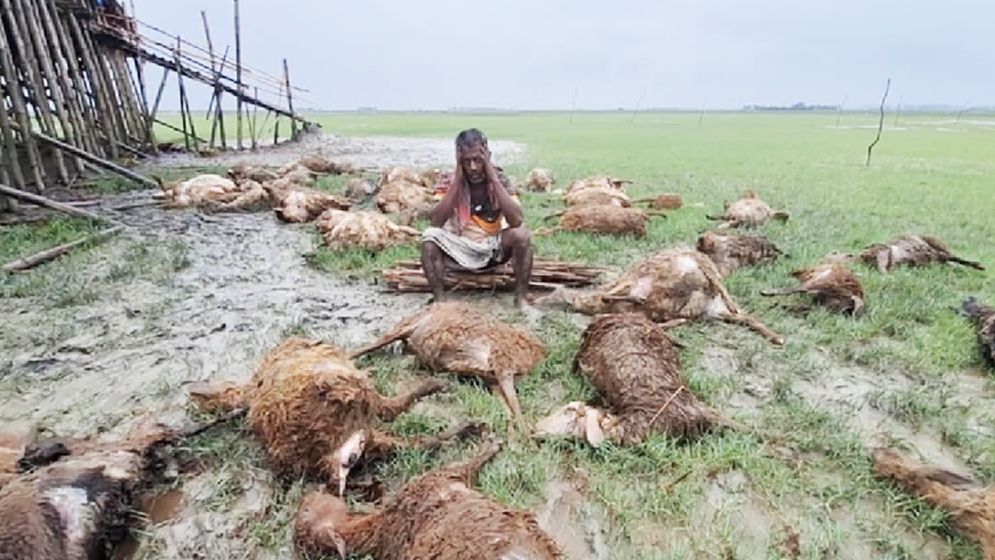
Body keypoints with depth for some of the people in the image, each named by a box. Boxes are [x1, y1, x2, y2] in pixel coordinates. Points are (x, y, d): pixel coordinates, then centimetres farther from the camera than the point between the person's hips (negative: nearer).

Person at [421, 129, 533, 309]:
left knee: (521, 235, -28)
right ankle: (438, 299, -21)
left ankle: (521, 297, -16)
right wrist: (457, 180, -26)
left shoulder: (499, 177, -13)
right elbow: (436, 221, -24)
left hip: (494, 247, 0)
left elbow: (517, 220, -29)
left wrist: (493, 178, -30)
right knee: (430, 236, -25)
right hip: (461, 249, 1)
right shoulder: (453, 180, -10)